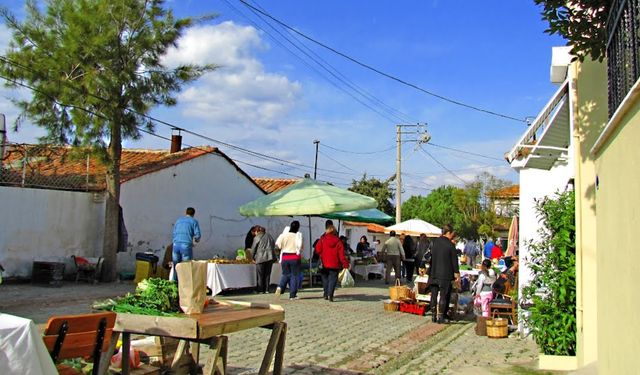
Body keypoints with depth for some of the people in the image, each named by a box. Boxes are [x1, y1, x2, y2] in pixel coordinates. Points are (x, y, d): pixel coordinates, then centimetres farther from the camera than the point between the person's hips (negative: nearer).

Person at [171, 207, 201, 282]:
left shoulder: (178, 220, 20)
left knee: (176, 267, 10)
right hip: (186, 245, -4)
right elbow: (197, 235, -2)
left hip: (176, 245, 4)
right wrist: (196, 240, 19)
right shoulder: (194, 221, 6)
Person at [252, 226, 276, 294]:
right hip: (270, 257, 5)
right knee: (267, 274, 11)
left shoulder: (257, 238, -4)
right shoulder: (269, 236, 13)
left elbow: (253, 249, 1)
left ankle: (260, 290, 7)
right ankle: (266, 289, 12)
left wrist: (254, 257, 15)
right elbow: (273, 245, 17)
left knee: (260, 274, 5)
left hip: (261, 257, -5)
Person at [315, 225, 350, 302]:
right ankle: (330, 294, -12)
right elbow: (341, 254, -4)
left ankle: (326, 294, 17)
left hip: (324, 264, 1)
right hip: (334, 264, -1)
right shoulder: (338, 241, -1)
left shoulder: (322, 240, -3)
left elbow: (317, 250, -4)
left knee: (325, 278, 16)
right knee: (332, 279, 1)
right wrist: (345, 264, -2)